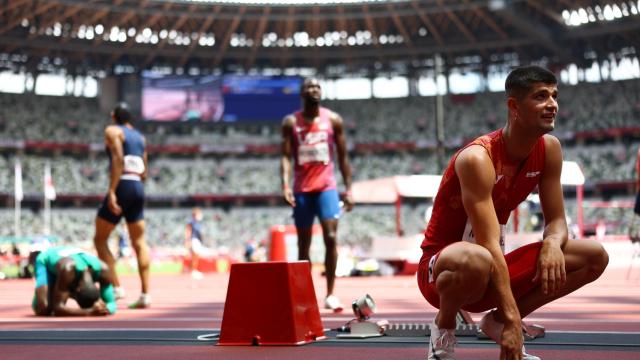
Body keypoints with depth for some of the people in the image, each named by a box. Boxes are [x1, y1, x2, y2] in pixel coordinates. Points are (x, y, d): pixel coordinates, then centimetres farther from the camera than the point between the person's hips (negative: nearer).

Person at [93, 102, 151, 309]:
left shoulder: (113, 130, 0)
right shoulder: (140, 137, 20)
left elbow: (118, 159, -15)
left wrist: (112, 191, -20)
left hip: (122, 186, -6)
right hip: (139, 189, 6)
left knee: (100, 239, 4)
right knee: (139, 243, 6)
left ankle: (115, 288, -6)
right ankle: (145, 294, 1)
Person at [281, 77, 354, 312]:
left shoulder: (333, 120, 4)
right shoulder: (291, 122, 3)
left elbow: (342, 157, 7)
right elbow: (286, 156, -3)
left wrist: (349, 189, 3)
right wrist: (285, 184, -19)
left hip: (326, 186, 0)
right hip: (301, 189, 1)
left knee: (330, 238, -14)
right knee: (304, 244, 6)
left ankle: (330, 294, -8)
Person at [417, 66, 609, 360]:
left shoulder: (549, 149, -3)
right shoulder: (477, 158, -25)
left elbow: (556, 220, 1)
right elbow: (489, 243, -31)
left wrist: (552, 243, -25)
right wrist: (513, 318, -34)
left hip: (493, 271, 7)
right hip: (442, 268, -7)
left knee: (595, 257, -3)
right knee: (477, 260, -43)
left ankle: (498, 322, 6)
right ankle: (444, 327, -8)